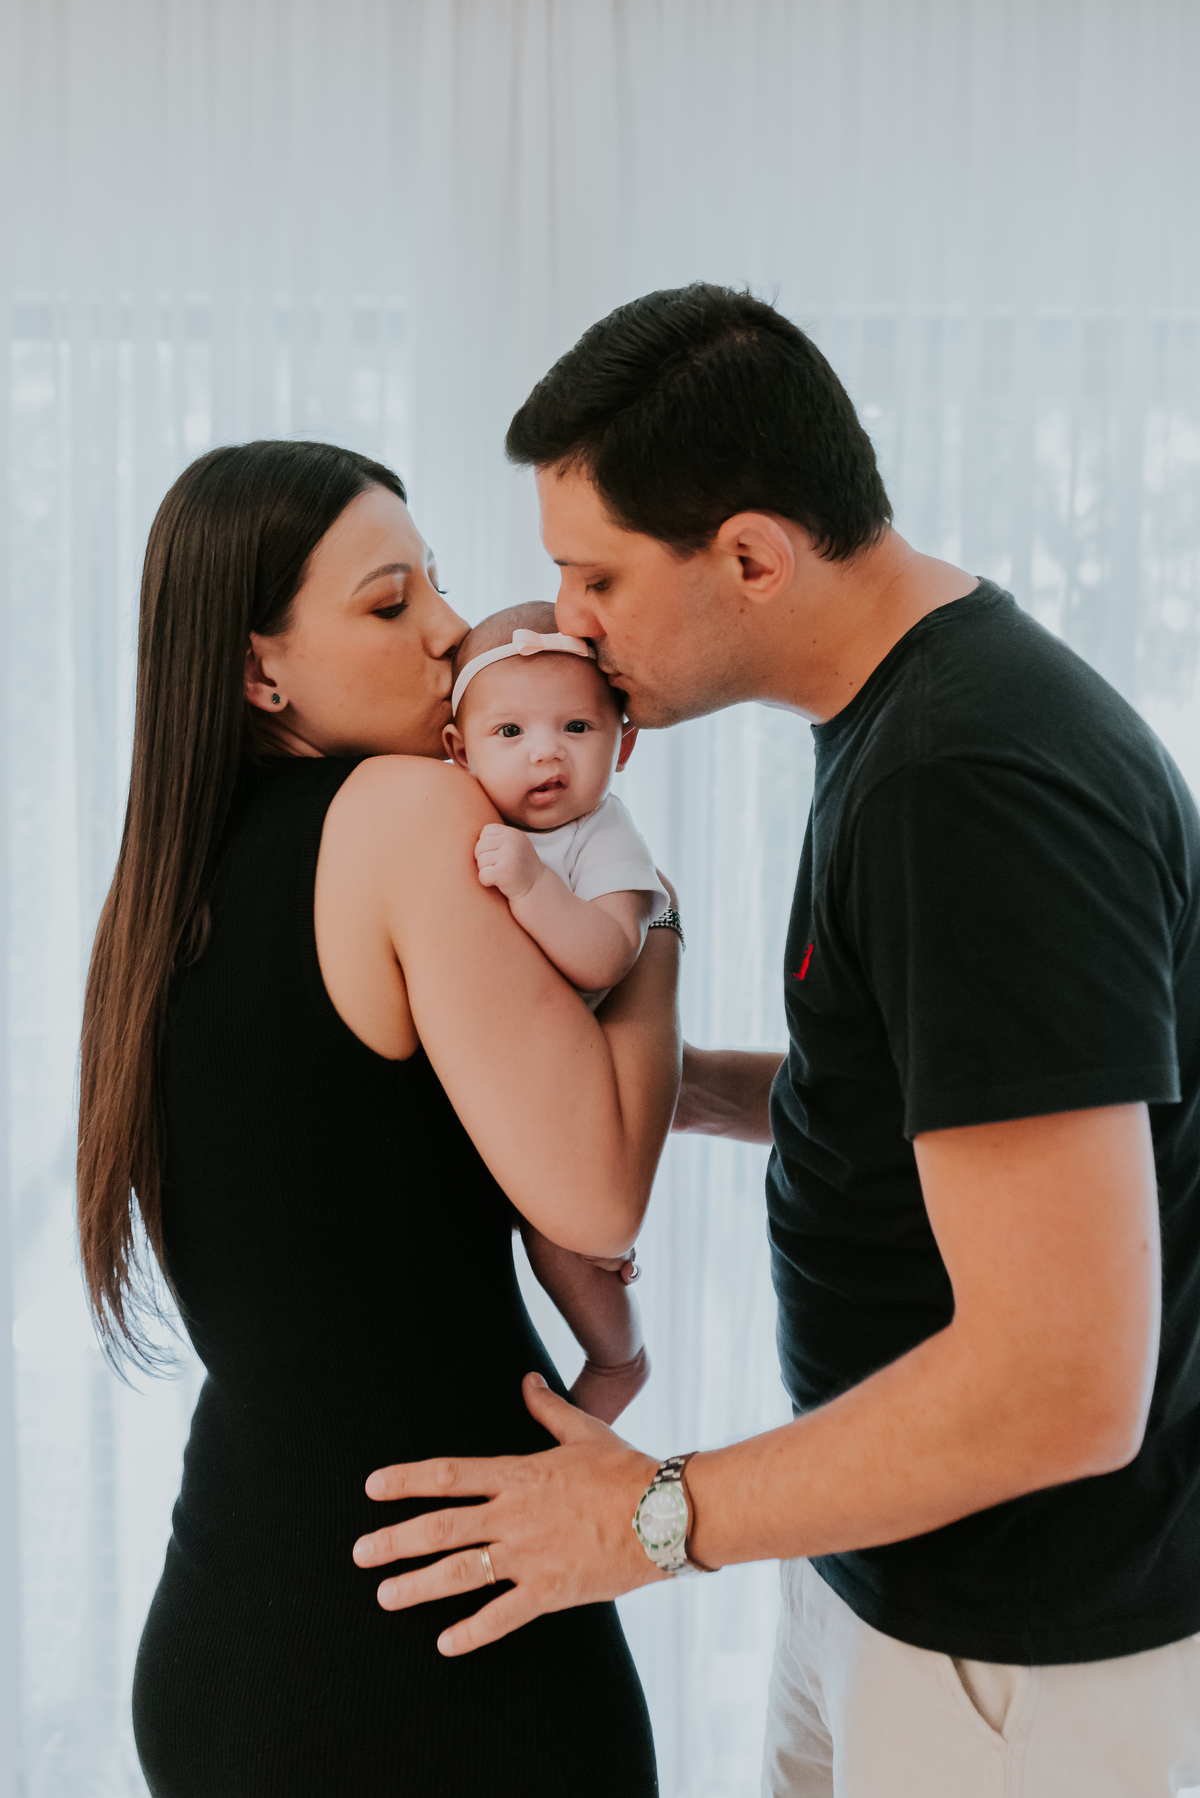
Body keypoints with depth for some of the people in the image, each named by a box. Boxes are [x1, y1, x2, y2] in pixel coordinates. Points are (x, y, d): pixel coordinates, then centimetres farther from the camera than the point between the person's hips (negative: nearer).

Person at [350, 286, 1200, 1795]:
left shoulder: (974, 790, -28)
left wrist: (658, 1516, -20)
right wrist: (672, 1081, 4)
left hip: (1027, 1648, -9)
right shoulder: (908, 717, 3)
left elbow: (1065, 1383, -31)